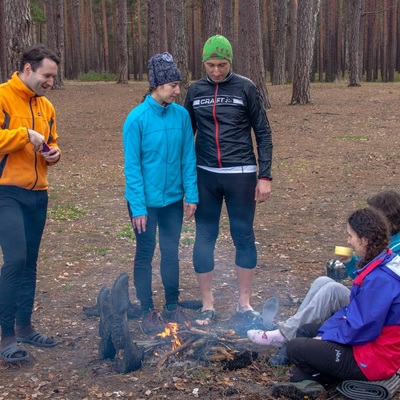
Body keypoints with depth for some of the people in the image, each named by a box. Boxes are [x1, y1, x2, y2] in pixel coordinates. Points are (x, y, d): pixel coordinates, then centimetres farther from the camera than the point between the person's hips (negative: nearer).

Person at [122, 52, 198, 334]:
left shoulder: (181, 115, -2)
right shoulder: (137, 118, -14)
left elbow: (188, 158, 3)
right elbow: (132, 166, -13)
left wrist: (192, 194, -1)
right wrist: (138, 206, -15)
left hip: (173, 198, 4)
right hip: (146, 201, -4)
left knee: (171, 252, 14)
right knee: (145, 254, 8)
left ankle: (172, 306, 30)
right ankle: (148, 311, 22)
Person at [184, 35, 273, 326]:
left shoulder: (246, 88, -3)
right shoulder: (195, 91, 5)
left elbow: (263, 133, -1)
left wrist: (265, 176, -6)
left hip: (241, 175, -2)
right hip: (205, 176, 3)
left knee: (244, 236, 6)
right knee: (204, 238, 5)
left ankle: (244, 302, 21)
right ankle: (208, 305, 18)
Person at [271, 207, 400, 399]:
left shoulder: (380, 279, -28)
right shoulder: (377, 265, 3)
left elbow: (361, 329, -25)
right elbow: (352, 310, 8)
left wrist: (326, 337, -11)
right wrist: (325, 332, -1)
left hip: (372, 360, -10)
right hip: (366, 341, 10)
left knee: (296, 348, -9)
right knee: (307, 330, 18)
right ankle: (306, 383, 3)